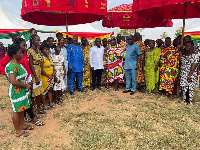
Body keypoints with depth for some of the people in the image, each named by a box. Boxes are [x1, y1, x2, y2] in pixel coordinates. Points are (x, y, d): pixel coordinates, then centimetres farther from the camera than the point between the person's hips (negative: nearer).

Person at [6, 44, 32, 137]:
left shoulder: (17, 64, 9)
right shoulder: (12, 66, -22)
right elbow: (13, 81, -31)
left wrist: (26, 84, 7)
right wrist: (26, 86, -20)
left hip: (22, 91, 10)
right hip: (16, 92, -10)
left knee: (21, 109, 20)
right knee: (17, 110, 3)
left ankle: (22, 125, 36)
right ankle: (18, 131, 16)